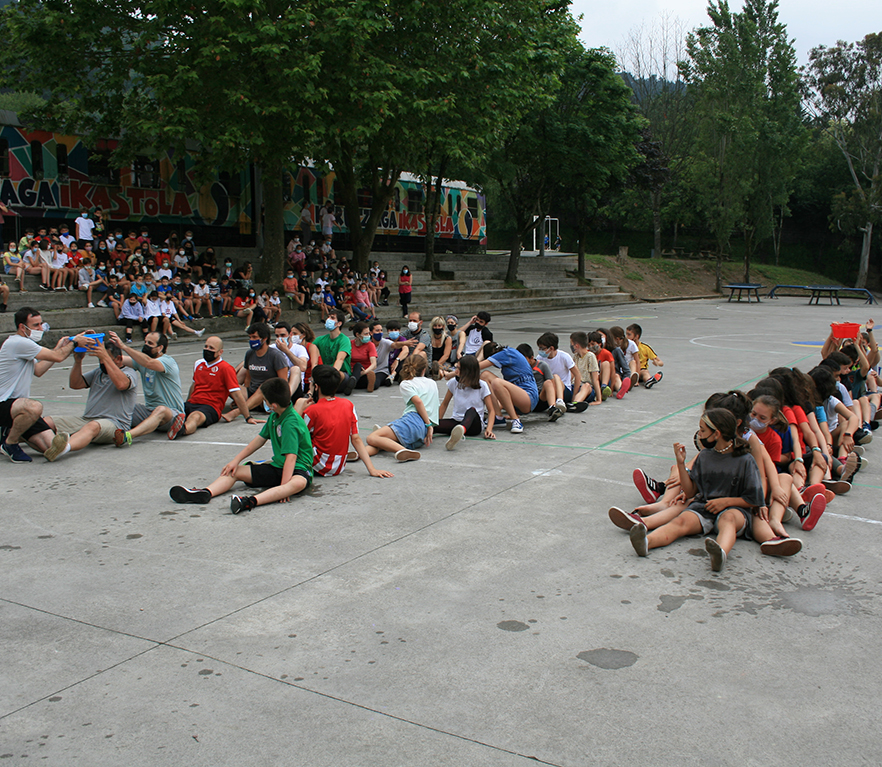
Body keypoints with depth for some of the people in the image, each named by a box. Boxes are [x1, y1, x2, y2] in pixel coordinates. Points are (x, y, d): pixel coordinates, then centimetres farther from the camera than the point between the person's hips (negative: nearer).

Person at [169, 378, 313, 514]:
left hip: (298, 469, -9)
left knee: (299, 483, -45)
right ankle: (206, 493, -28)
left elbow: (291, 457, -31)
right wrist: (236, 460, 14)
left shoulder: (290, 423, -22)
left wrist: (283, 487, -37)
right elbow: (260, 439, 18)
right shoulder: (274, 416, 7)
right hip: (277, 465, 9)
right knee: (234, 471, -1)